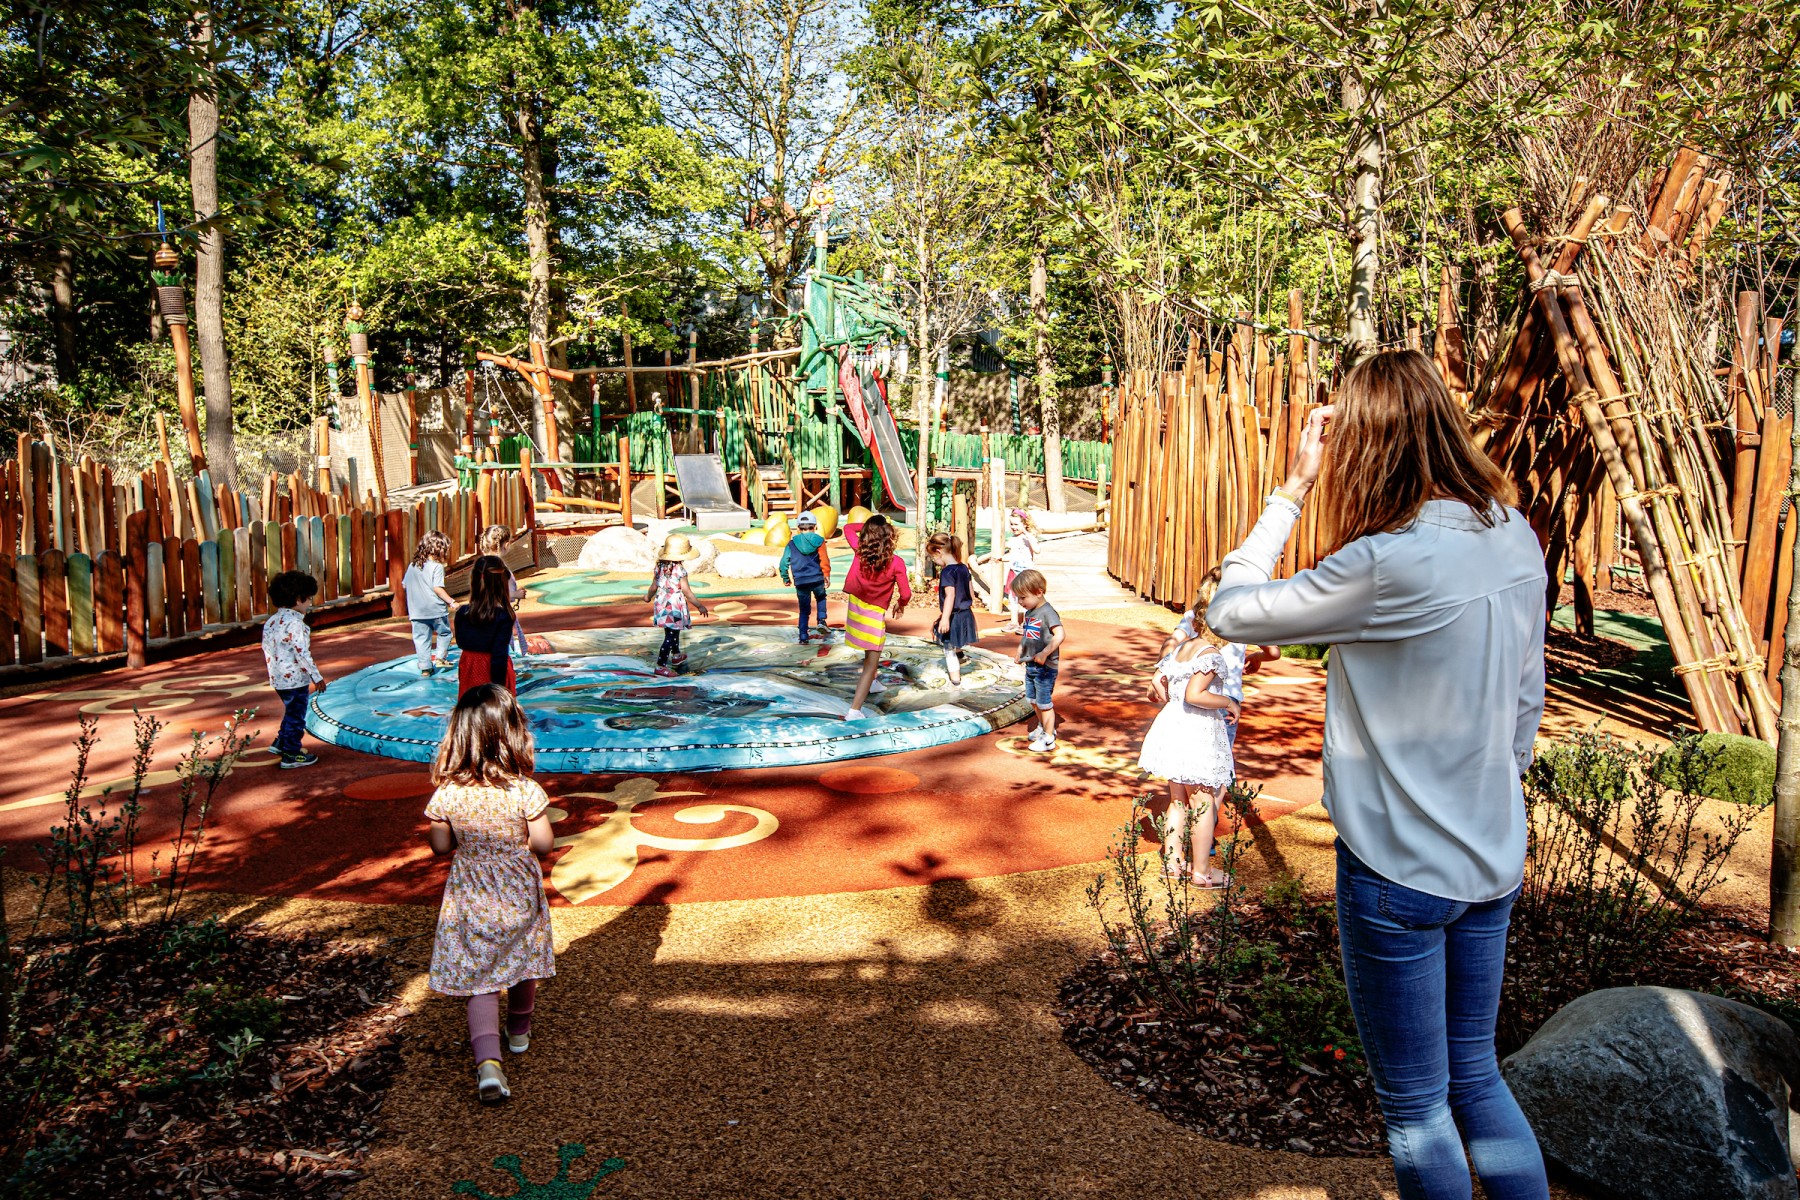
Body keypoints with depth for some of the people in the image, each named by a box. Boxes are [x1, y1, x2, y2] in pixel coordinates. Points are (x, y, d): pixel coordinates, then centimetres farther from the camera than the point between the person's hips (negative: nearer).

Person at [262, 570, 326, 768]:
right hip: (295, 679, -9)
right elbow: (301, 653, -22)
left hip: (278, 678, 9)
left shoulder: (272, 620, 7)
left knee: (291, 711, 26)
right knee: (296, 716, 3)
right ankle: (291, 755, 10)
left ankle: (280, 742, 35)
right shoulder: (295, 623, -20)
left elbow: (267, 648, 13)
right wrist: (316, 676, -15)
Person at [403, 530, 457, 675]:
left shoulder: (412, 565, 9)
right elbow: (437, 588, -18)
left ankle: (425, 667, 6)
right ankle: (440, 657, 7)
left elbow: (404, 584, 15)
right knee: (444, 632, 16)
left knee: (421, 638, 6)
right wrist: (451, 601, -13)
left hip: (417, 611, 5)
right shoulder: (437, 566, -11)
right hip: (435, 609, -5)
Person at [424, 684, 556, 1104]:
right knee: (522, 962, 23)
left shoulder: (448, 794, -14)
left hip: (470, 899, 0)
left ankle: (488, 1060, -12)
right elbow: (544, 843, -12)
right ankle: (519, 1032, 45)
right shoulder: (524, 790, -19)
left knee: (480, 979, 5)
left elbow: (440, 845, -3)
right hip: (519, 892, 0)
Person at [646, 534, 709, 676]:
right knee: (670, 637, -2)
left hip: (662, 604, 7)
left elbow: (653, 587, 9)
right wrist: (700, 606, -7)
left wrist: (648, 597, 29)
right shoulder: (680, 571, -19)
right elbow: (687, 592, -16)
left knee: (674, 632, 26)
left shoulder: (660, 567, 0)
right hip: (675, 607, -7)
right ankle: (660, 666, -3)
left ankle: (676, 656, 45)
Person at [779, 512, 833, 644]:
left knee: (804, 609, 12)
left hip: (800, 582, 1)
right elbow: (824, 559, -11)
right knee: (821, 598, 27)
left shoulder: (791, 543, 4)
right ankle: (821, 621, 5)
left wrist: (785, 578, 15)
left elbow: (784, 562, 3)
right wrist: (827, 574, -4)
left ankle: (803, 637, 7)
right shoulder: (818, 541, -1)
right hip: (817, 578, -1)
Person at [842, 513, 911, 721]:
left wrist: (867, 525, 10)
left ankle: (871, 683, 48)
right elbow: (905, 594, -13)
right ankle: (855, 711, -9)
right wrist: (900, 604, 7)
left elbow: (848, 530, 13)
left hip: (854, 606, 6)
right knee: (871, 663, -1)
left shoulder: (860, 551, -6)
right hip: (874, 614, -6)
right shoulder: (896, 563, -16)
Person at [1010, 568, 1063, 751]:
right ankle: (1042, 728, 41)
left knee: (1044, 703, 1)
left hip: (1045, 667, -9)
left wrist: (1044, 654, -32)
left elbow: (1059, 635, -30)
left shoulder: (1047, 612, -19)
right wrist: (1021, 648, 10)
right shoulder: (1028, 612, 7)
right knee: (1033, 700, 21)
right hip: (1030, 665, 9)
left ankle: (1048, 739, 11)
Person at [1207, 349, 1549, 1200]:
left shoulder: (1386, 565, -26)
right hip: (1493, 860, 7)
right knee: (1476, 1077, 25)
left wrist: (1293, 488, -11)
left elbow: (1229, 612, -16)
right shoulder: (1517, 542, -1)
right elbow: (1527, 701, 9)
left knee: (1415, 1105, 13)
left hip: (1400, 870, -7)